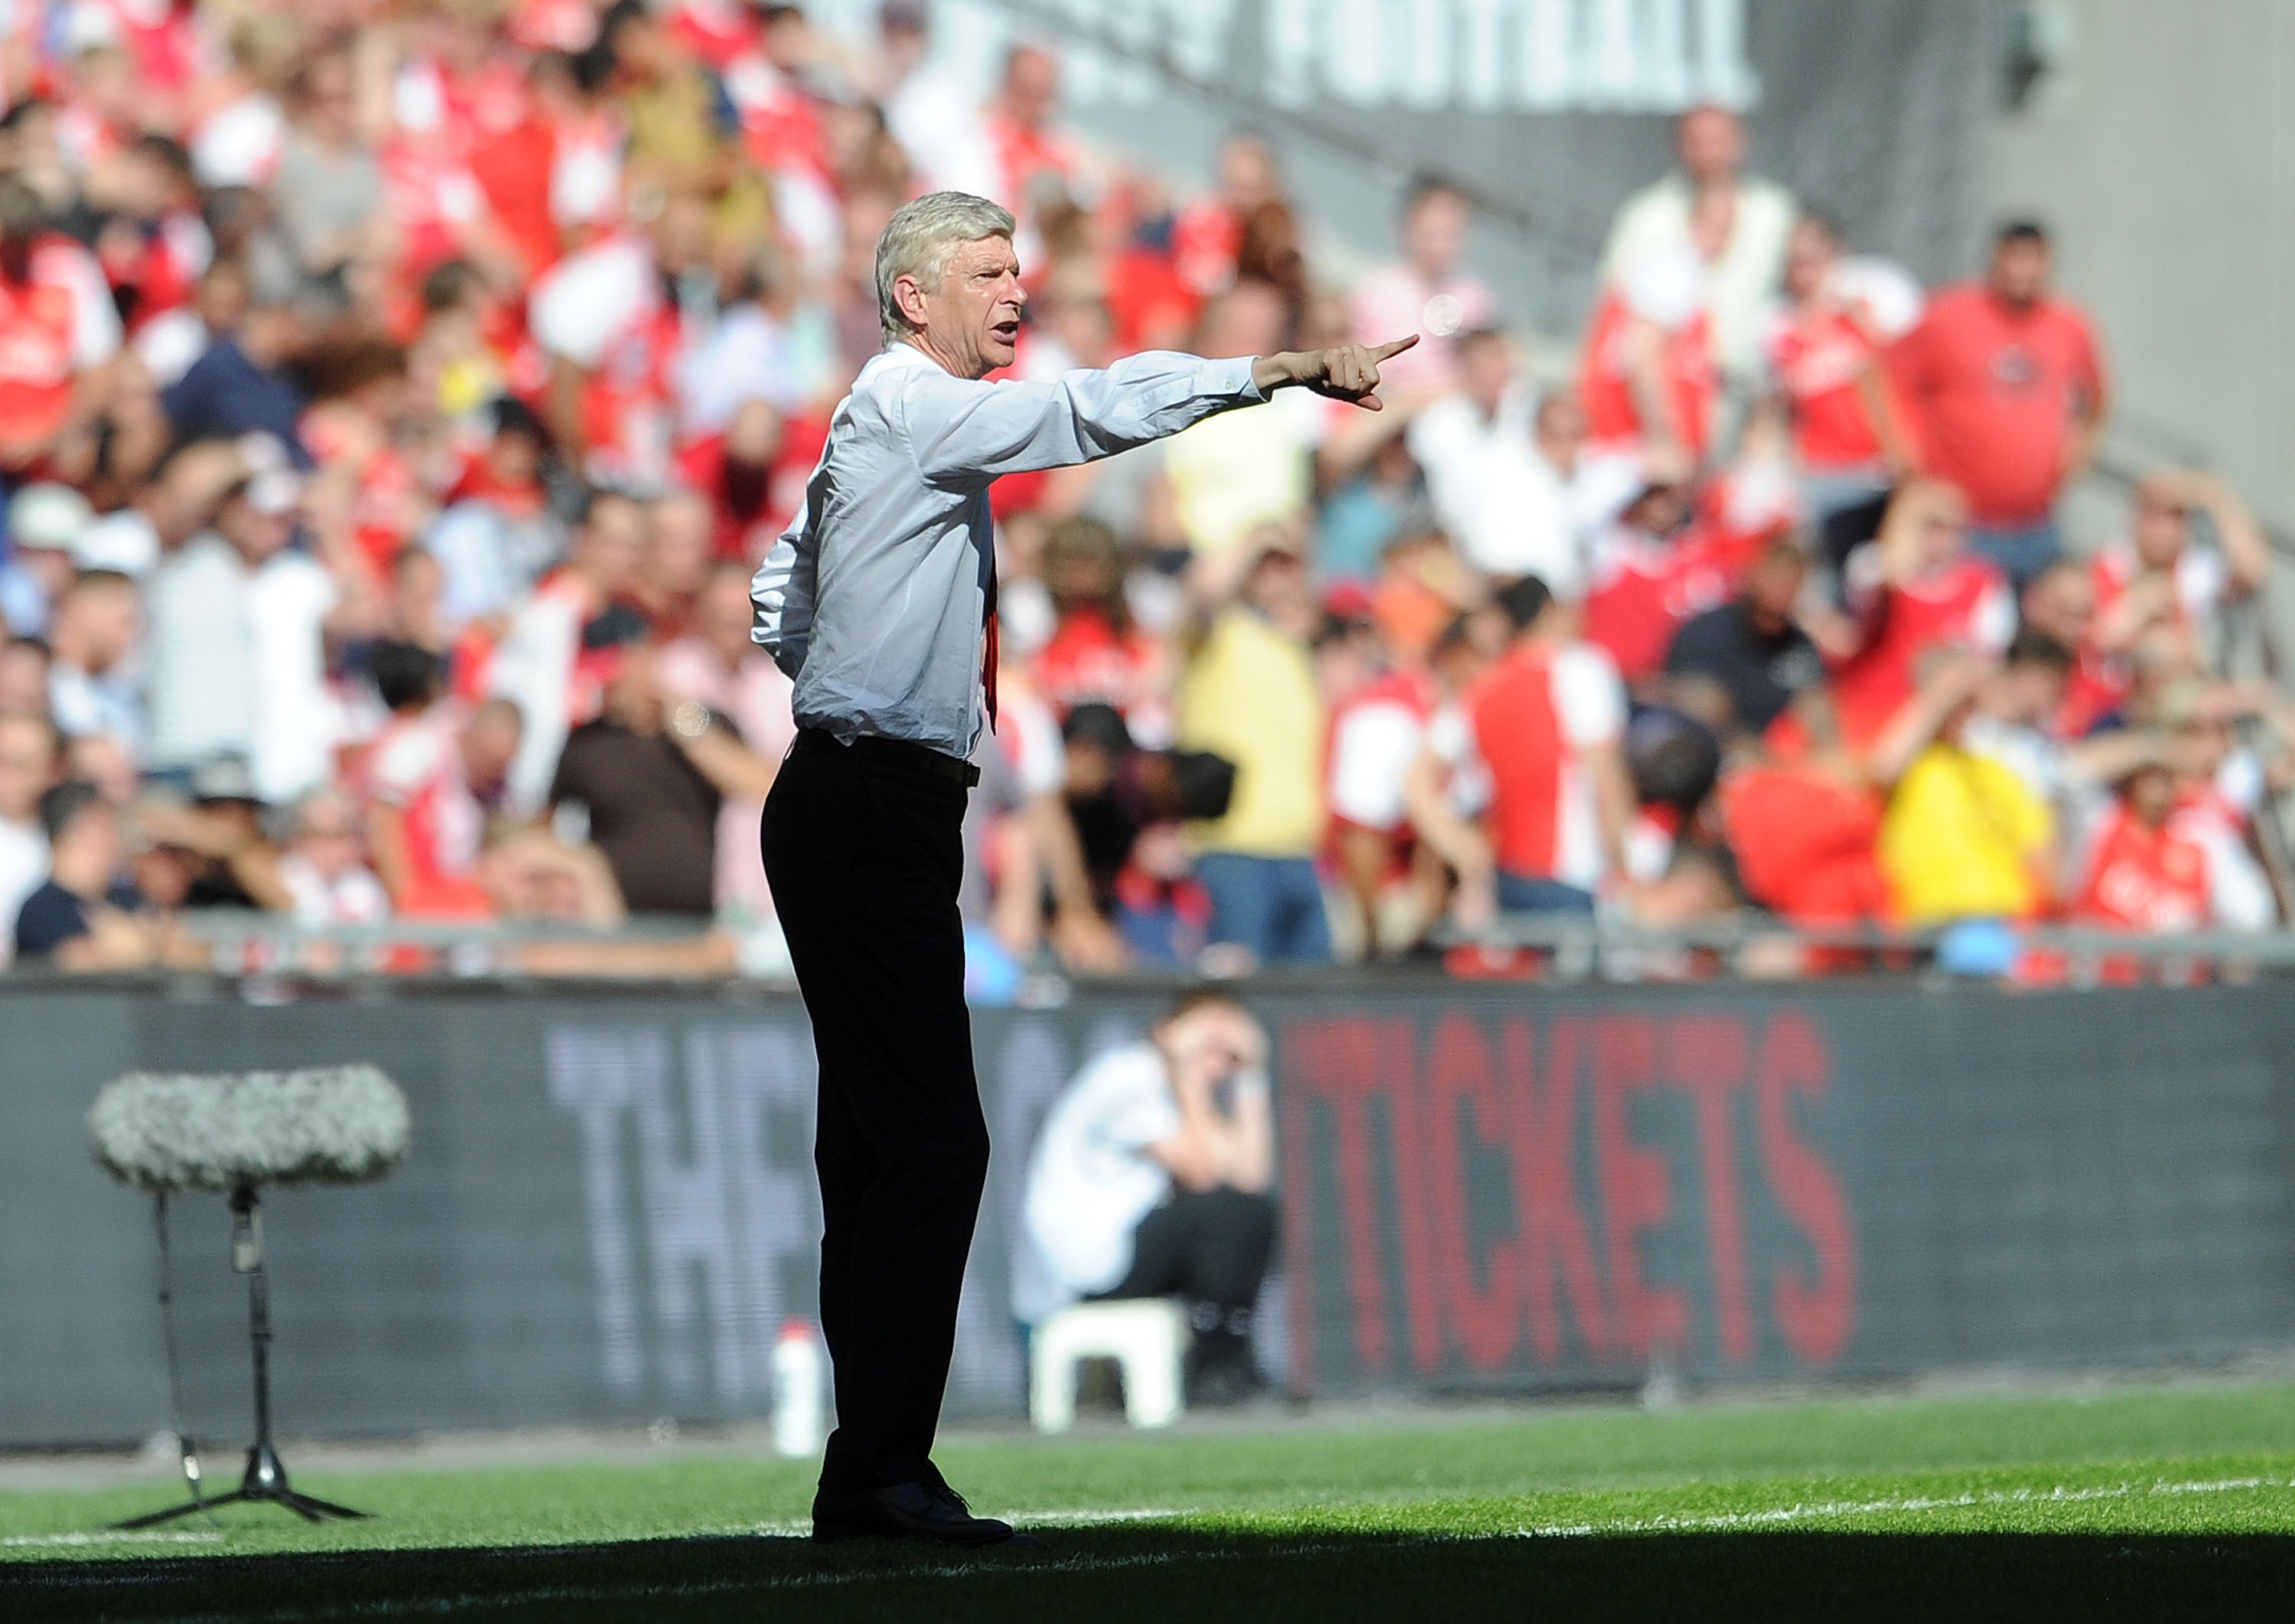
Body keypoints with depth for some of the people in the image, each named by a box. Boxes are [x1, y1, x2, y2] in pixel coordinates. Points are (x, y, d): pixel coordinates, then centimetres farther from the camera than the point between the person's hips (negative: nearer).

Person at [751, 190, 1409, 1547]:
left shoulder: (876, 430, 21)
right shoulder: (907, 409, -10)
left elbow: (781, 608, 28)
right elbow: (1096, 413, -21)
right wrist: (1289, 370, -22)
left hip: (867, 812, 11)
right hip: (869, 809, -11)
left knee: (877, 1147, 9)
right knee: (931, 1140, -14)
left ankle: (866, 1473, 11)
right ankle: (886, 1469, -15)